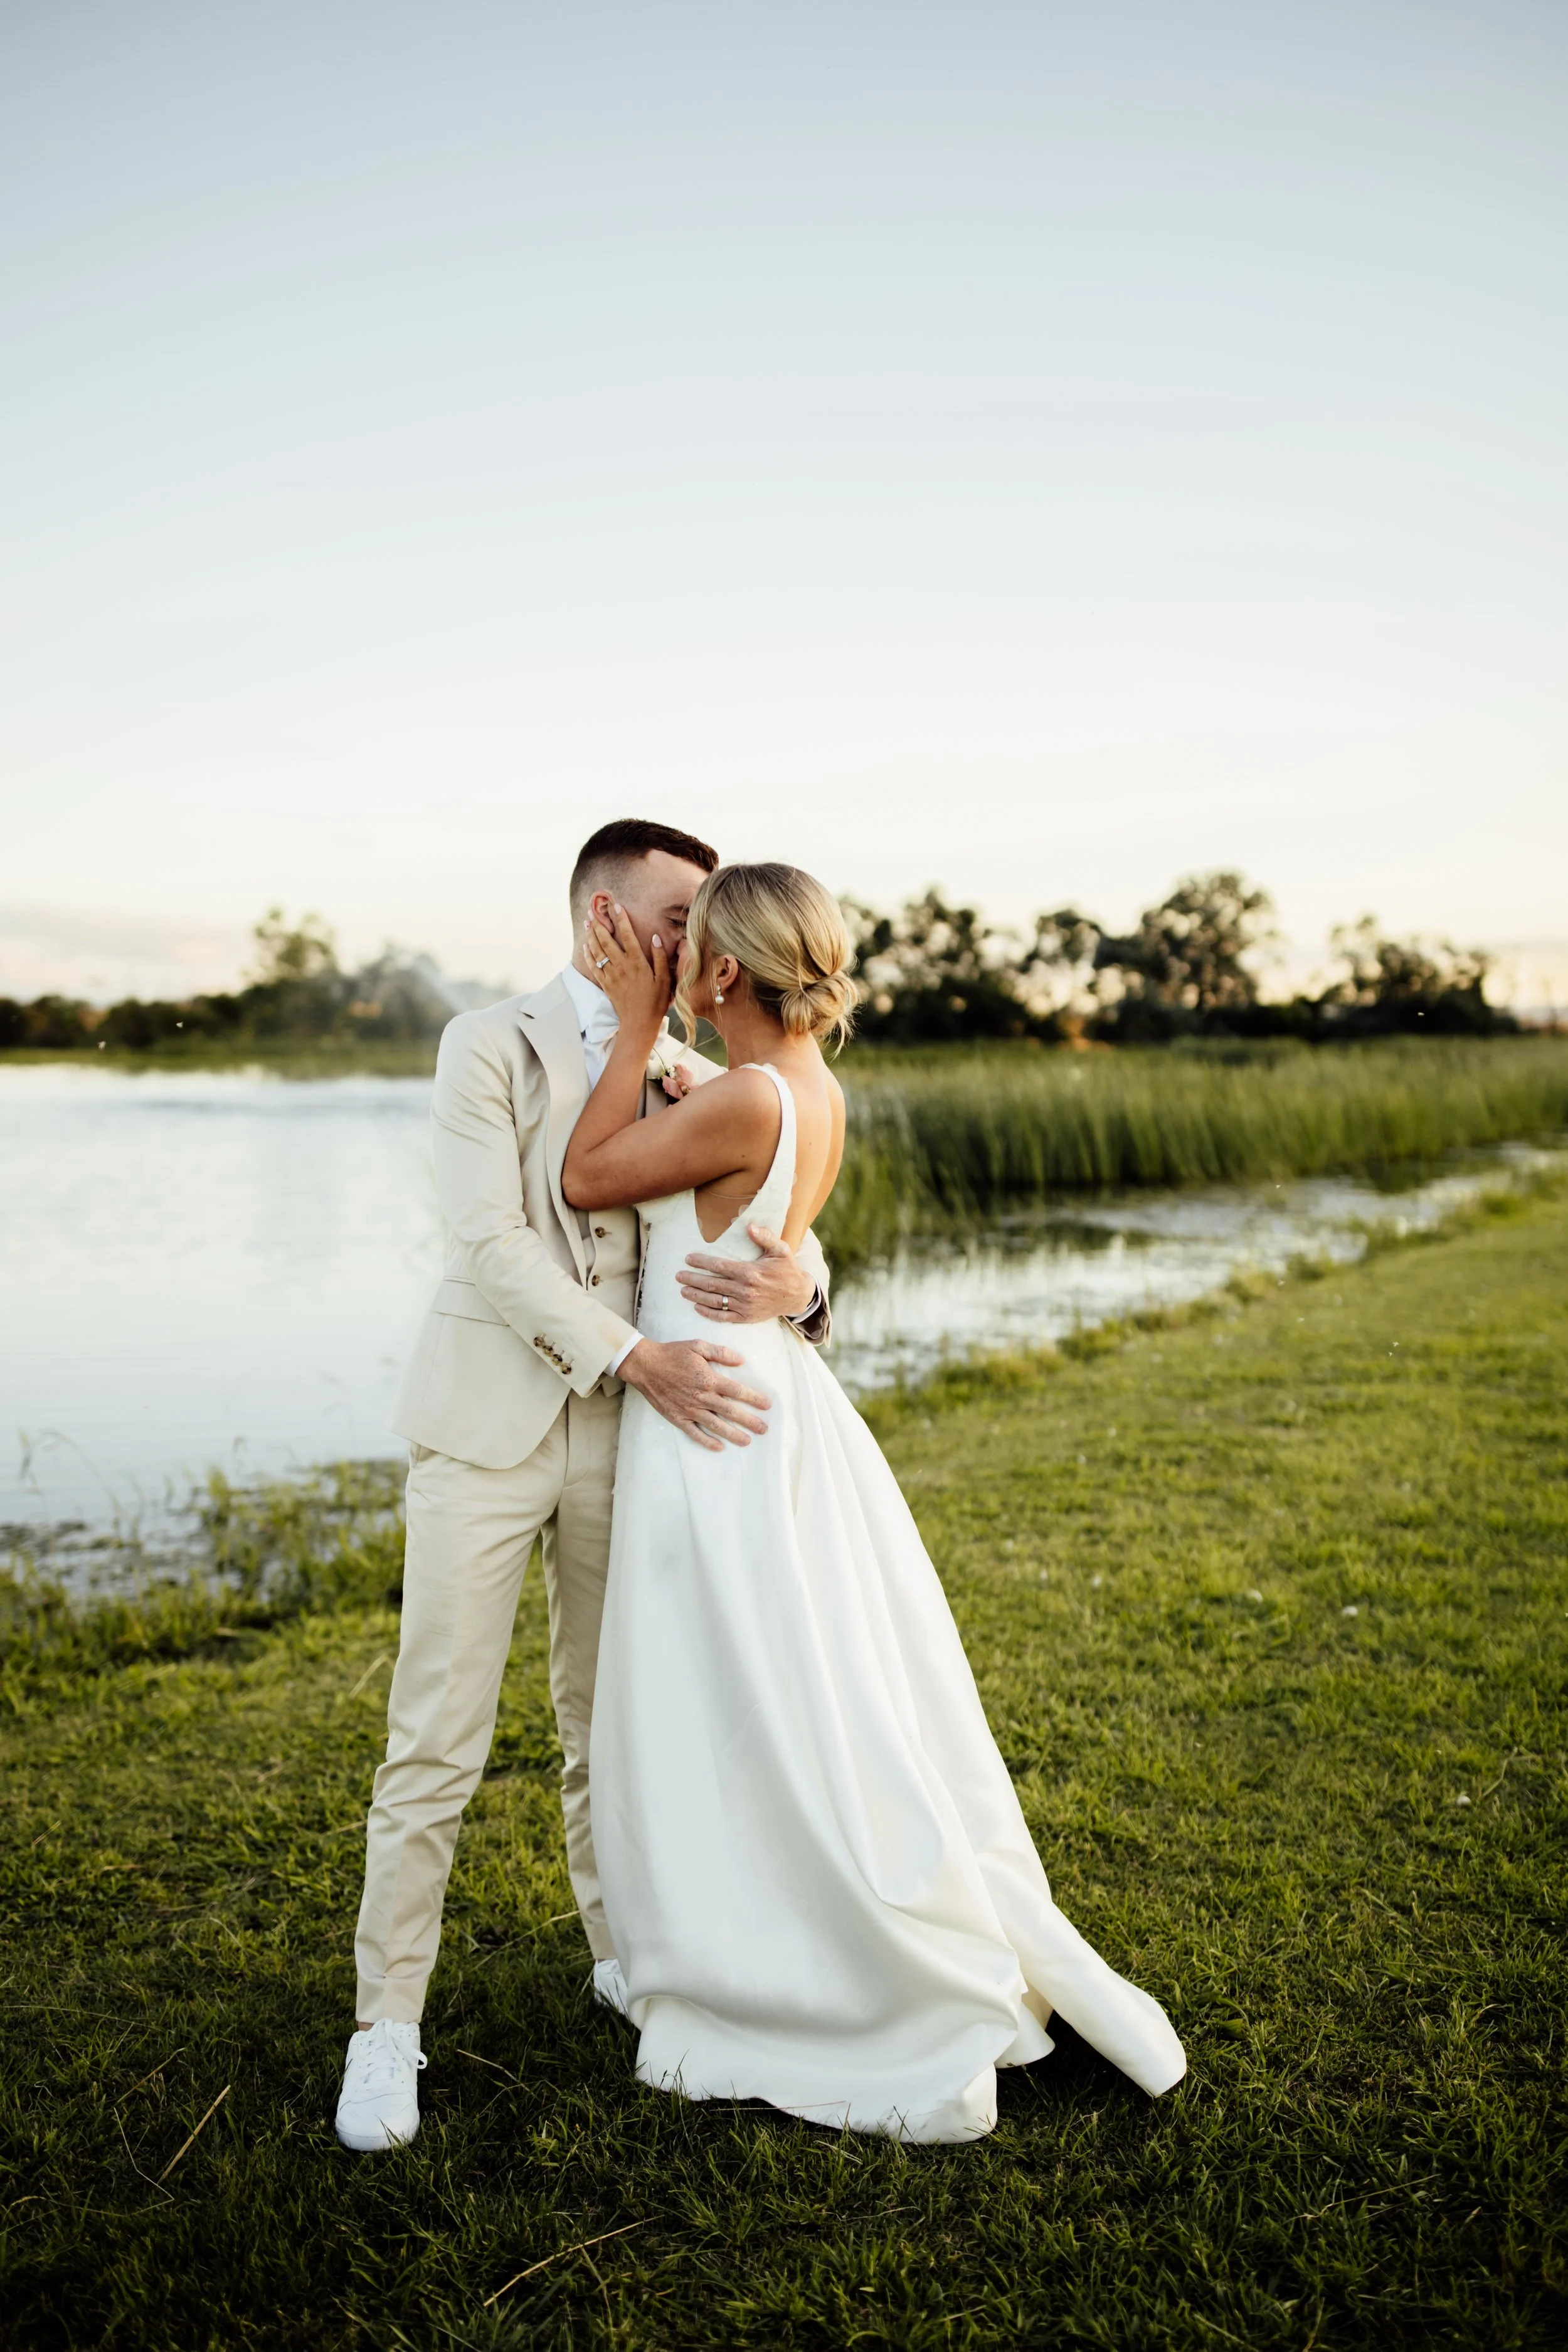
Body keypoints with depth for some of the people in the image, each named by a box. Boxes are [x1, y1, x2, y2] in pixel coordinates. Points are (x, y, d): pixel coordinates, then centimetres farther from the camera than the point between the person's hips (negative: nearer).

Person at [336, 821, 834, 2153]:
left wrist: (791, 1281, -24)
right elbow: (492, 1240, -15)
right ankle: (389, 2022, 16)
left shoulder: (696, 1083, 8)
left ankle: (626, 1956, 35)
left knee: (612, 1727, 16)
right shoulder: (489, 1047, -4)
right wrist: (635, 1358, -24)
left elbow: (788, 1236, 1)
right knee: (437, 1743, 0)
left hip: (627, 1440, 4)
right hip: (487, 1429, -3)